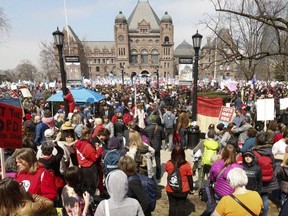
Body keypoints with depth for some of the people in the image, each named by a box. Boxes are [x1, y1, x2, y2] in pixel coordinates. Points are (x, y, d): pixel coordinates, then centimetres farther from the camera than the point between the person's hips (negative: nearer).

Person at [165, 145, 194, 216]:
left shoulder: (168, 163, -16)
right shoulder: (186, 165, -20)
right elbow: (190, 178, -9)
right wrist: (191, 188, 6)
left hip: (171, 189, 1)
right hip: (183, 190, -1)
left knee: (172, 205, 18)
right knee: (181, 206, 17)